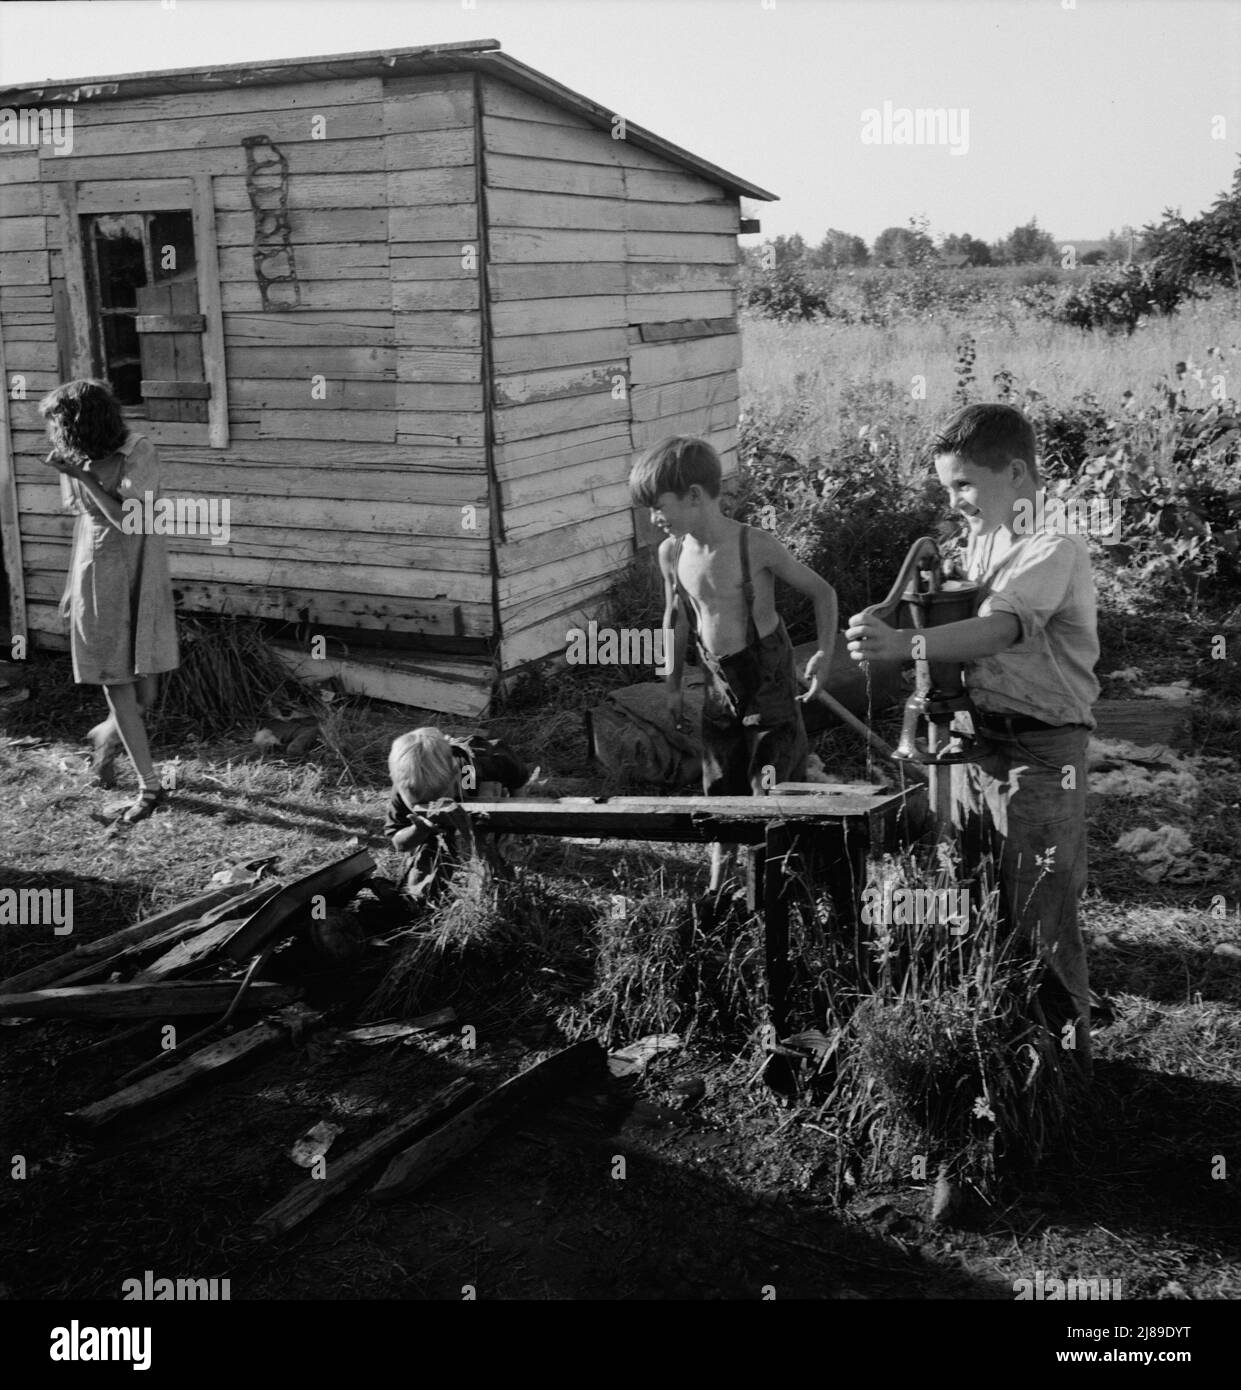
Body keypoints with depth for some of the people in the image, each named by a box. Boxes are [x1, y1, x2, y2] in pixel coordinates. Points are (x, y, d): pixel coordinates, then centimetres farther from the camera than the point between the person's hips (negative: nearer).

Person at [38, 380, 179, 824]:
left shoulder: (139, 453, -12)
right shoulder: (78, 460, 2)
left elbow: (131, 521, -21)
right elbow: (85, 521, 14)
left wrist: (84, 477, -21)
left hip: (140, 580, -3)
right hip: (98, 582, 3)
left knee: (145, 690, 0)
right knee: (117, 687, 0)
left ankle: (108, 735, 35)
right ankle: (149, 787, 9)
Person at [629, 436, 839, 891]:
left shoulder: (756, 547, -19)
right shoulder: (672, 553, -3)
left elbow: (822, 592, -7)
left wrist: (824, 654, -17)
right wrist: (673, 682, 18)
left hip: (767, 678, -5)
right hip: (718, 683, 5)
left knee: (773, 793, -4)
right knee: (721, 792, 13)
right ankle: (718, 895, 25)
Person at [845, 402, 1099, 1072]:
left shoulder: (1055, 549, -17)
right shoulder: (982, 538, 10)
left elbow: (997, 631, -34)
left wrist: (904, 644, -47)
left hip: (1038, 753, -8)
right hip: (975, 740, 8)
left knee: (1039, 920, 1)